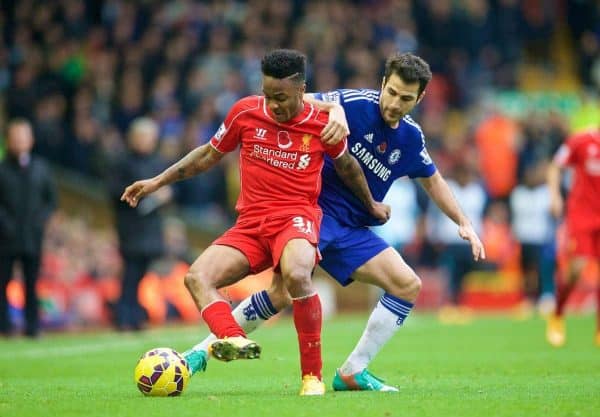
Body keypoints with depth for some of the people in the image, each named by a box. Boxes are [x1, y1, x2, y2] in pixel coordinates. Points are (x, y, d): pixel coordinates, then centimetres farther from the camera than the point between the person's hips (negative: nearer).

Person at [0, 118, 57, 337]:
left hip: (32, 236, 2)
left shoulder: (40, 169, 10)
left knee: (32, 283, 2)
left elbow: (51, 199, 15)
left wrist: (40, 219, 1)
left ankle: (32, 326, 7)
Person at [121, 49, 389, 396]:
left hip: (298, 217, -4)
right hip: (251, 223, 4)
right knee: (197, 277, -22)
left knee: (296, 275, -37)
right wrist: (157, 182, 15)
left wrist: (371, 205, 31)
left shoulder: (323, 123, -3)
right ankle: (235, 340, -49)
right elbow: (210, 154, 16)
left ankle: (313, 376, -24)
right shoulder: (246, 112, 1)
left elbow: (346, 165, 17)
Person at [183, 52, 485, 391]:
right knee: (284, 293, -24)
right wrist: (334, 108, -39)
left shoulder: (411, 138, 8)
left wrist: (464, 223, 22)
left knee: (409, 286, -3)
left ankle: (353, 372, 3)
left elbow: (432, 180, 26)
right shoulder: (356, 103, -12)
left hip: (352, 229, 7)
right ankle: (204, 350, -8)